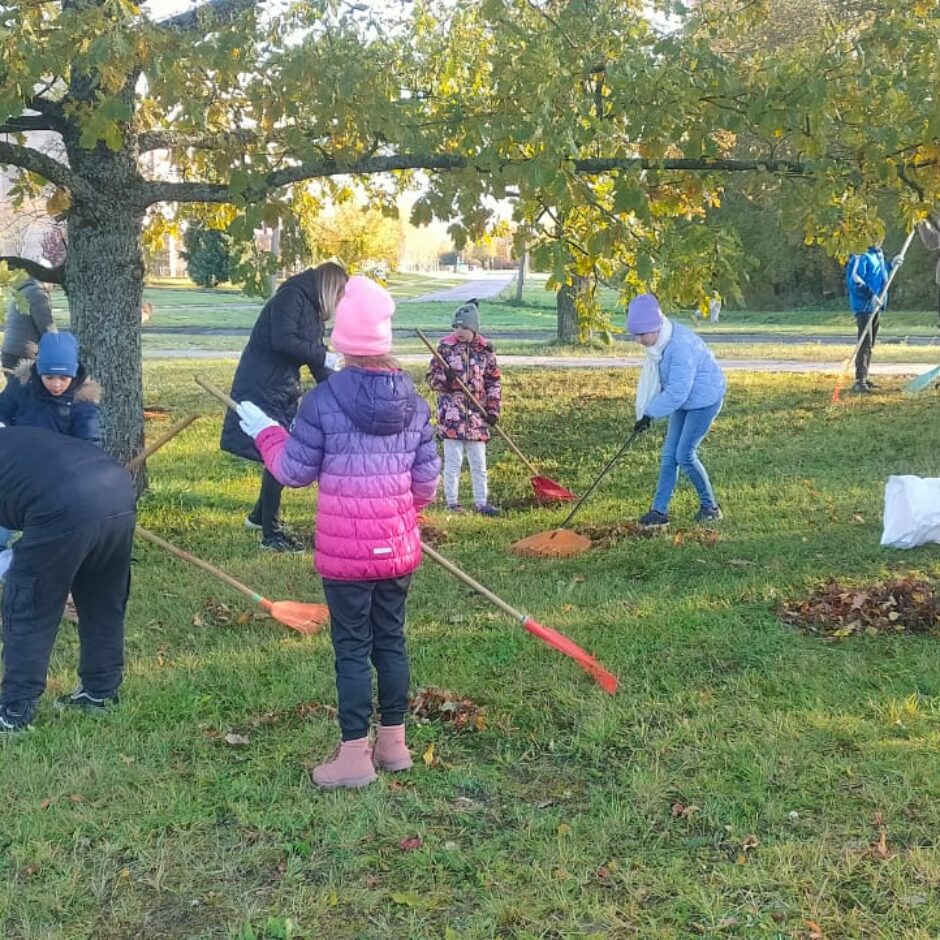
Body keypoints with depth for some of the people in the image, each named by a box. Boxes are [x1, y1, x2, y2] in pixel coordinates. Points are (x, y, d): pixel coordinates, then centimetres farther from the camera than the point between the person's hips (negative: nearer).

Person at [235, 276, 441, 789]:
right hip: (398, 548, 4)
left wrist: (264, 431, 11)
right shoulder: (414, 402, 0)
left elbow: (295, 470, -6)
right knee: (391, 639, 16)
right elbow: (426, 478, 4)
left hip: (344, 552, -4)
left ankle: (355, 755, 9)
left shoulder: (322, 401, -14)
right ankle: (393, 742, 27)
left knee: (352, 649, 3)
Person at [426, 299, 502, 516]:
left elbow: (494, 383, 8)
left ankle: (481, 503, 17)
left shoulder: (485, 351, 3)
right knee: (453, 461, 1)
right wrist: (445, 378, -20)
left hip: (477, 416, 2)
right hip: (451, 414, -2)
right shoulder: (446, 346, -1)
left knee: (479, 463, 8)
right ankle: (452, 503, 11)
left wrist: (493, 410, 0)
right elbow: (431, 378, 1)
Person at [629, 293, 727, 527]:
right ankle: (660, 510, 8)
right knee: (669, 455, 4)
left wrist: (650, 414, -25)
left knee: (685, 455, -9)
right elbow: (651, 377, 2)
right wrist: (643, 411, -4)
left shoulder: (680, 345, -32)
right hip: (683, 401, 9)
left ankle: (710, 507, 9)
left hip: (705, 399, -9)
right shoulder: (658, 342, -3)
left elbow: (677, 391, -31)